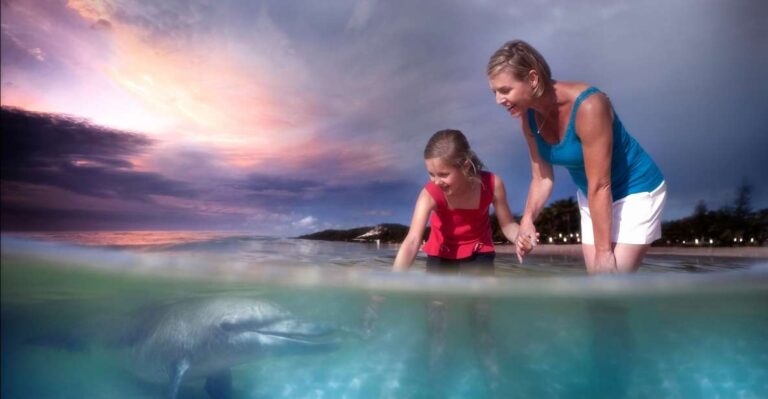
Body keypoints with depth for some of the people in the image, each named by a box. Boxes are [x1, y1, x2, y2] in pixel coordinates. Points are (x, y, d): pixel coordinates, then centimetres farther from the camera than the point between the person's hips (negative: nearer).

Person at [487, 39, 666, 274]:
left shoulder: (588, 106, -33)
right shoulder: (529, 117, -11)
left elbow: (600, 186, -30)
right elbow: (541, 178, -4)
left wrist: (604, 250, -25)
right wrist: (528, 219, -21)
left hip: (636, 192, -7)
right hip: (592, 197, 7)